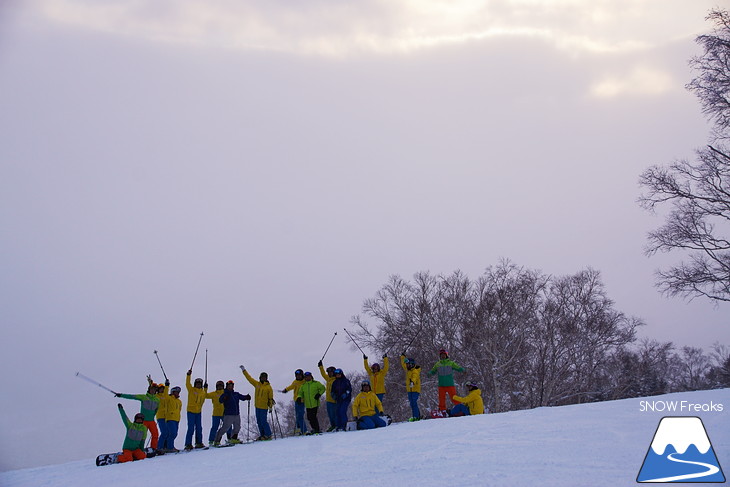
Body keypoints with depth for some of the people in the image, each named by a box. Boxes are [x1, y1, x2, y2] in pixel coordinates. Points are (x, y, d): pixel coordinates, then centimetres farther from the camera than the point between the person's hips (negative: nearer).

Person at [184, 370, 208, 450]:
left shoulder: (203, 392, 12)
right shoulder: (191, 390, -1)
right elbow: (187, 384, -15)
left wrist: (205, 388, 21)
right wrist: (188, 375, -23)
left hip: (199, 412, 5)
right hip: (191, 411, -5)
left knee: (199, 428, 7)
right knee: (191, 428, -7)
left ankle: (199, 443, 15)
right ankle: (188, 444, -4)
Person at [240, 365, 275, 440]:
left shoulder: (268, 387, -4)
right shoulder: (257, 384, 9)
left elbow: (271, 397, -2)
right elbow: (249, 378, 14)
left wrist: (271, 406, -7)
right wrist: (244, 370, 15)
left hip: (264, 407, -6)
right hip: (257, 406, 6)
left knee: (263, 421, -9)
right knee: (259, 422, 8)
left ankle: (268, 435, -1)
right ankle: (262, 435, 16)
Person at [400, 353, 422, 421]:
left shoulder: (415, 371, -13)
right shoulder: (408, 370, 13)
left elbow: (415, 377, -34)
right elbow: (403, 364, 31)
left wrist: (412, 382, -54)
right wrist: (403, 356, 39)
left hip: (415, 389, -9)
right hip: (409, 390, 9)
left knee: (414, 402, -16)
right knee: (411, 403, 6)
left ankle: (416, 416, -18)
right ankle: (417, 415, 11)